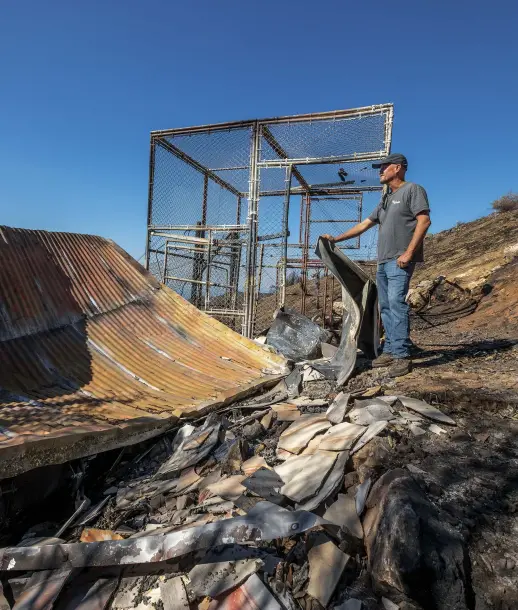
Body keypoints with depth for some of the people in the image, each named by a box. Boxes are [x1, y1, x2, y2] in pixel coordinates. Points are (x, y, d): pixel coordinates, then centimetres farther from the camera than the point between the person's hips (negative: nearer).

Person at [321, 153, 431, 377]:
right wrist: (336, 238, 26)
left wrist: (409, 252, -19)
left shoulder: (413, 189, 2)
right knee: (385, 306, 6)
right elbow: (364, 224, 28)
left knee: (396, 302, -16)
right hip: (383, 261, 8)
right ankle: (390, 350, 11)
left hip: (400, 260, -8)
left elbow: (424, 220, -10)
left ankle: (402, 356, -14)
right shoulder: (385, 199, 25)